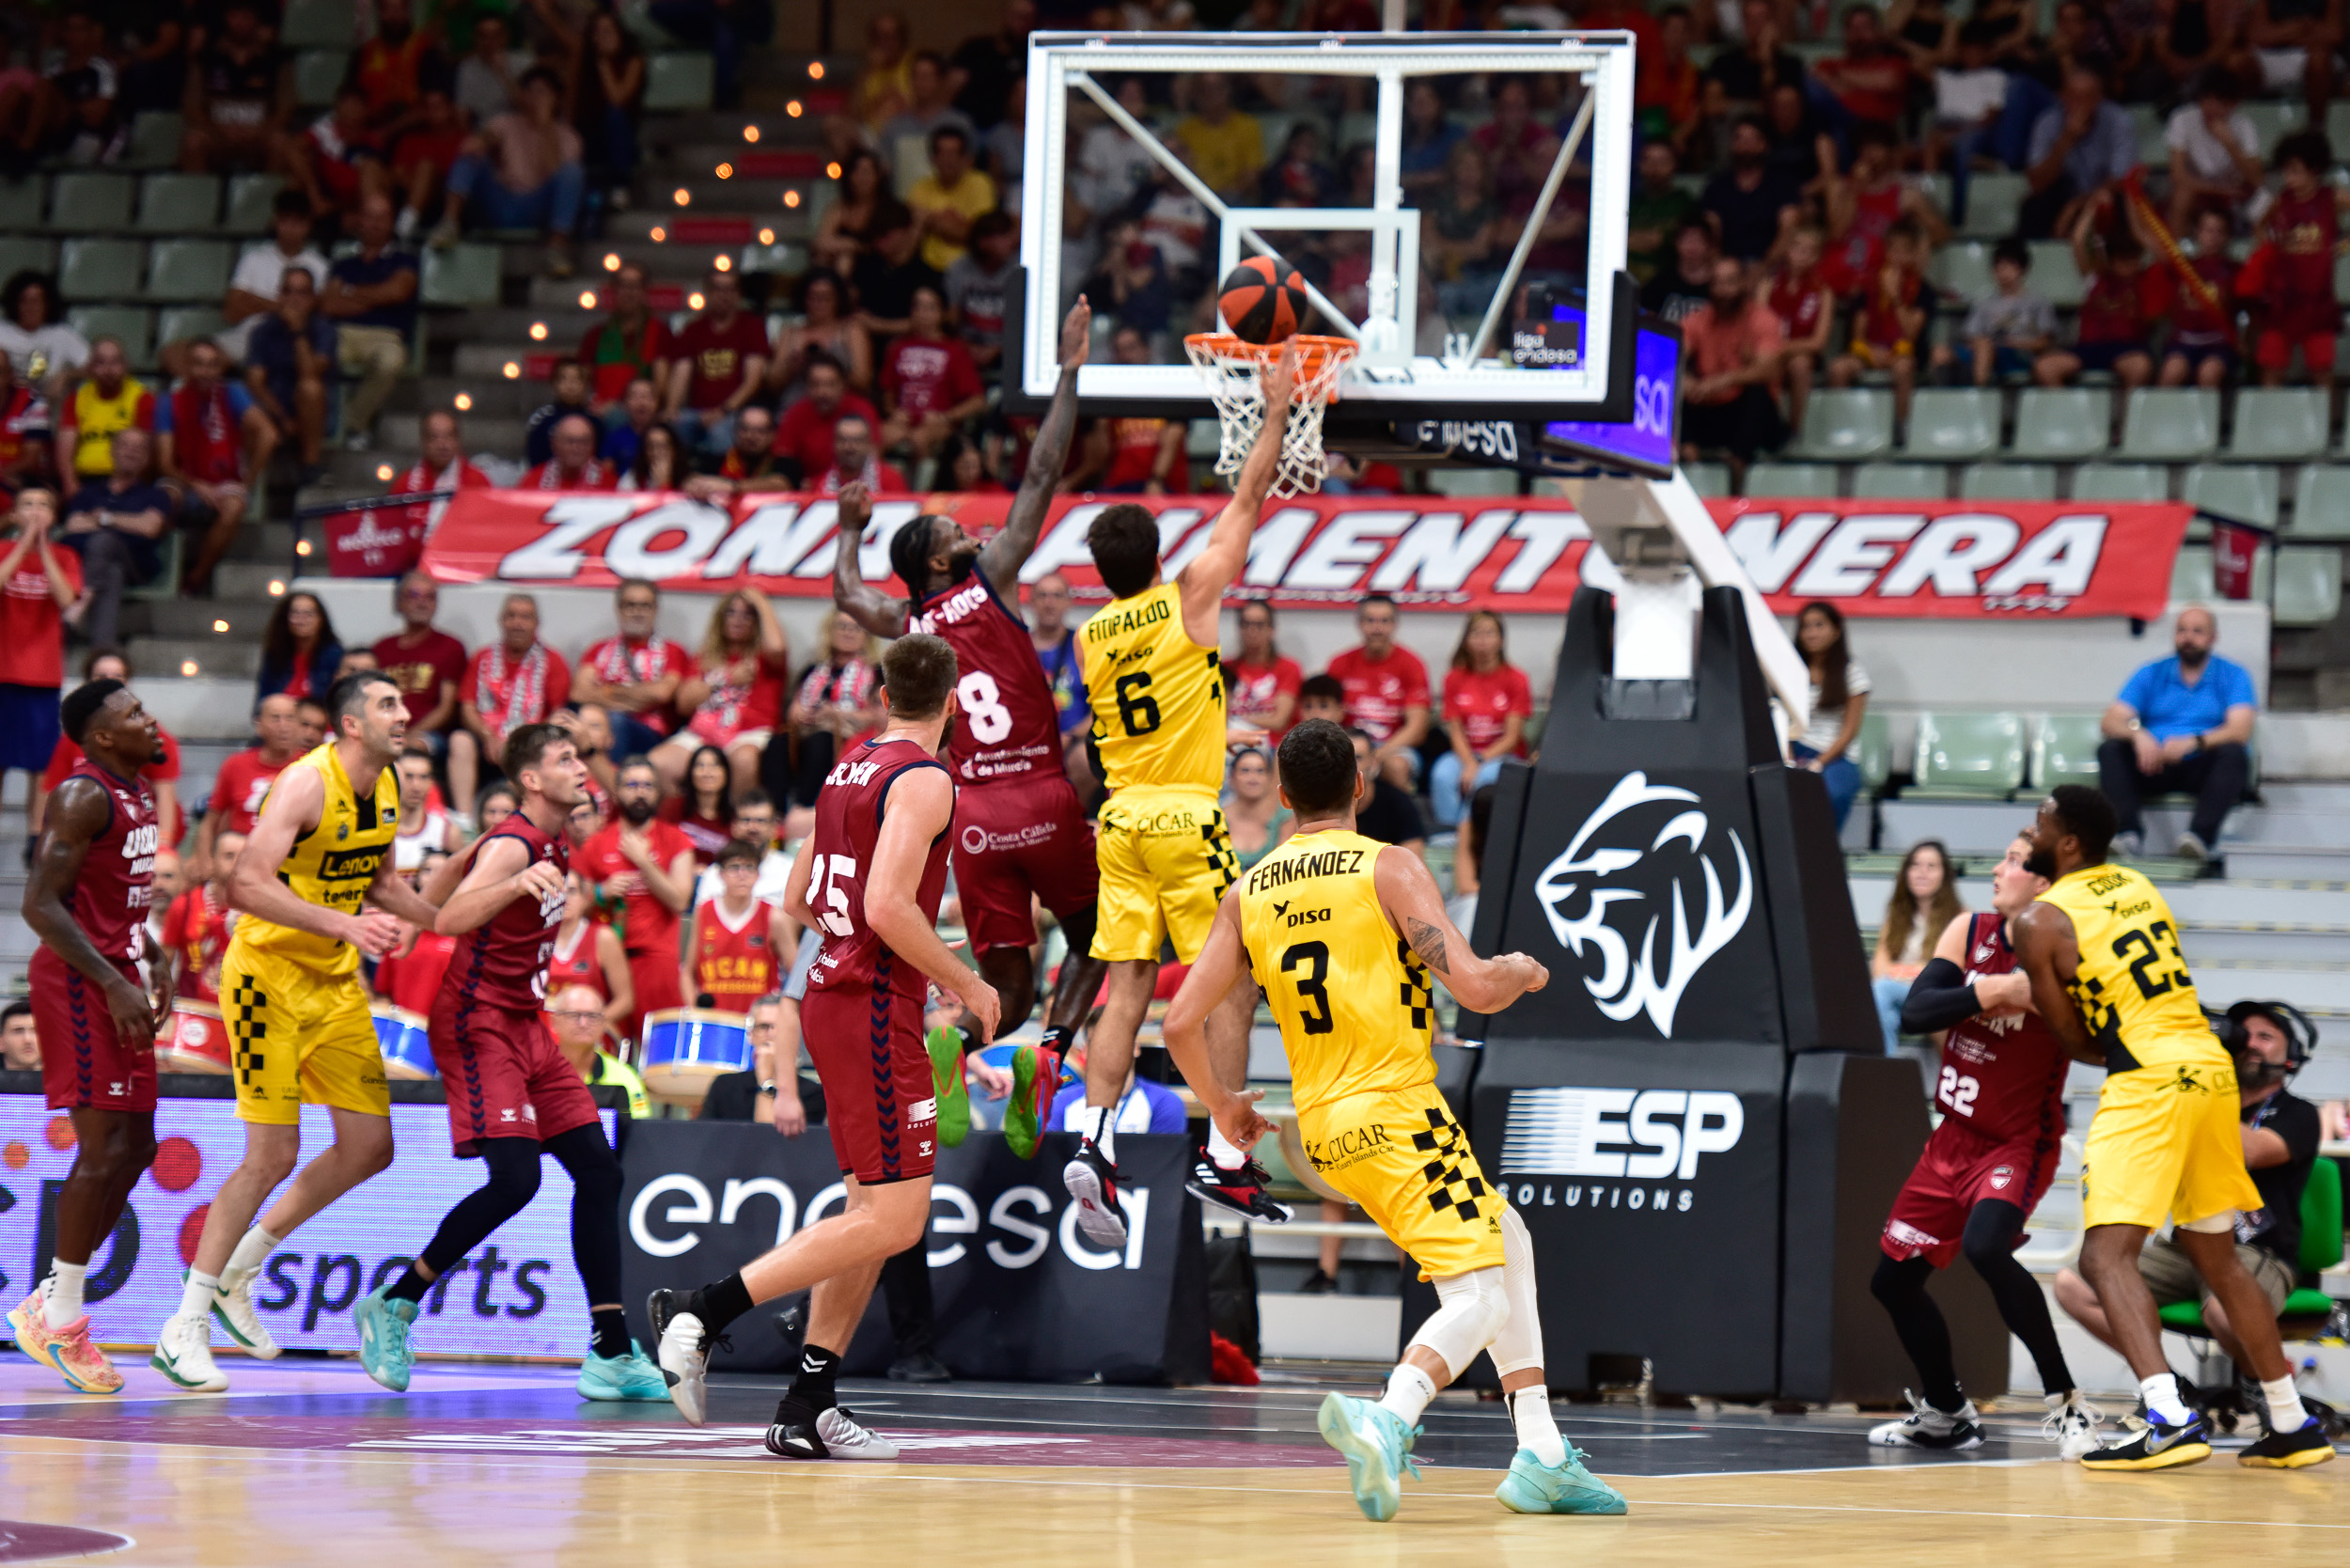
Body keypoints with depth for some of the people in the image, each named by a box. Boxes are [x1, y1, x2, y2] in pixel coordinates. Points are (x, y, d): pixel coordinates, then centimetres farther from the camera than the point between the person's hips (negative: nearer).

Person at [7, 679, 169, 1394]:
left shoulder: (138, 797, 14)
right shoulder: (83, 797, -15)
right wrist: (113, 983, -23)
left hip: (116, 980, 10)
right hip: (79, 984, -10)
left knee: (134, 1150, 9)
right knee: (104, 1149, -10)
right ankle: (59, 1319, -2)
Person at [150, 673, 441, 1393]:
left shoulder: (386, 788, 5)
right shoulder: (307, 783, -20)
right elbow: (247, 884, -31)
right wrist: (345, 924, -38)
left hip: (336, 982, 8)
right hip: (270, 974, -8)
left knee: (369, 1148, 5)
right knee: (273, 1156, -11)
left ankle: (237, 1272, 20)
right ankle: (184, 1326, -2)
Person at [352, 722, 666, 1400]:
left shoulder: (554, 847, 13)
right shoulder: (513, 844, -16)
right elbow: (449, 920, -34)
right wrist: (519, 884, -48)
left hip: (523, 1026, 10)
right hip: (476, 1024, -10)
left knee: (598, 1170, 2)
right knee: (515, 1178, -20)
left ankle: (611, 1356, 2)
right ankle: (392, 1306, -6)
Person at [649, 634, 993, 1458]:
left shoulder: (851, 768, 13)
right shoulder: (923, 779, -13)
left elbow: (799, 900, 21)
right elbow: (890, 907, -24)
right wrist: (965, 982, -11)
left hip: (834, 994, 10)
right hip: (876, 1010, -10)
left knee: (874, 1212, 11)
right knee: (893, 1220, -10)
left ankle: (806, 1411, 8)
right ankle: (703, 1311, -16)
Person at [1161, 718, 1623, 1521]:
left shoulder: (1246, 893, 9)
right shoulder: (1389, 868, -8)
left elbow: (1182, 1022, 5)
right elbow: (1474, 986, -15)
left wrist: (1223, 1103, 22)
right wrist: (1522, 972, 8)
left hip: (1324, 1125, 7)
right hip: (1398, 1114, -7)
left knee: (1508, 1243, 23)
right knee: (1480, 1297, -8)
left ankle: (1541, 1456, 20)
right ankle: (1389, 1417, -38)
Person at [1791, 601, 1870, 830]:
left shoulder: (1851, 673, 6)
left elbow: (1849, 730, 0)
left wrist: (1818, 764, -13)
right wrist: (1788, 759, -9)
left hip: (1836, 759, -2)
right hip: (1796, 755, 2)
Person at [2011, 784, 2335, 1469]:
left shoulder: (2040, 922, -3)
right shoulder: (2138, 886, 18)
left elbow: (2074, 1040, 2)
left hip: (2148, 1082, -8)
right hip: (2211, 1070, 8)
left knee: (2106, 1256, -11)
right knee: (2216, 1257, 20)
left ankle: (2170, 1420, -30)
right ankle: (2293, 1425, 24)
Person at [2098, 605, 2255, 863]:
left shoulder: (2233, 675, 7)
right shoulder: (2151, 674, 14)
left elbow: (2240, 730, -10)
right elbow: (2109, 722, 3)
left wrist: (2194, 743, -28)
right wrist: (2136, 734, -22)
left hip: (2203, 768, -2)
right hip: (2153, 766, 2)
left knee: (2233, 752, -33)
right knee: (2110, 749, -23)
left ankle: (2201, 835, -50)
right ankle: (2128, 831, -41)